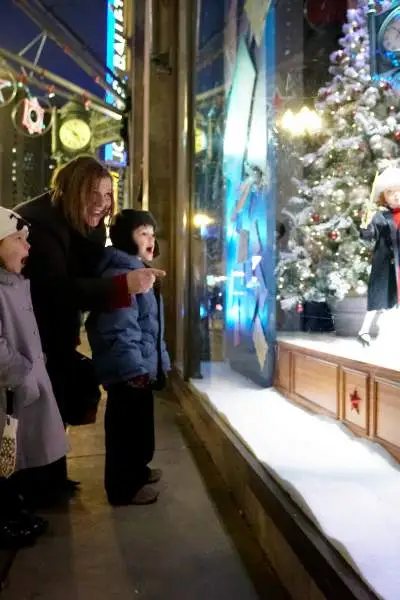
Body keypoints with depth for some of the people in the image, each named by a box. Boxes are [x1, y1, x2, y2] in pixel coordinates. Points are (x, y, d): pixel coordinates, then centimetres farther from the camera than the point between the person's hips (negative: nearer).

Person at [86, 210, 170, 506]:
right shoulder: (119, 275, -20)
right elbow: (120, 330, -27)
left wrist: (160, 360, 22)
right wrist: (134, 368, -26)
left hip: (142, 368, 11)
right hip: (130, 373, -11)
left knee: (140, 424, 22)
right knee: (127, 427, 3)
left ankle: (137, 470, 39)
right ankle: (124, 487, 17)